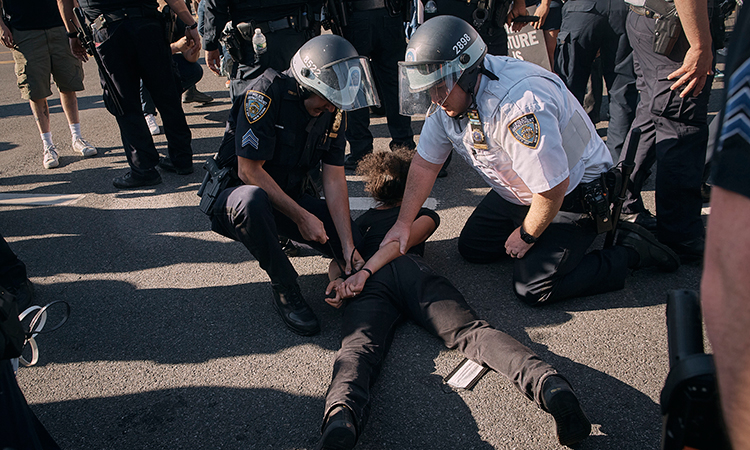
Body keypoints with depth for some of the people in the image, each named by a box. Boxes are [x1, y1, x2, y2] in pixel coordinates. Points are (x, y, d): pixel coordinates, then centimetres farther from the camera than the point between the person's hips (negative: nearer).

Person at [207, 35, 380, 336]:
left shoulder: (334, 110, -5)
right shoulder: (267, 92, -23)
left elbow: (334, 179, -7)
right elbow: (249, 171, -24)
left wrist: (348, 246, -16)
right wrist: (301, 217, -23)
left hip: (292, 195, 6)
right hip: (237, 194, -5)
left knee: (352, 241, -11)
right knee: (254, 200, -42)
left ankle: (280, 236, 16)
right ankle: (285, 290, -19)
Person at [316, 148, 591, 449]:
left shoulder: (358, 221, 41)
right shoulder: (425, 214, 34)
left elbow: (337, 259, 25)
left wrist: (337, 280, 6)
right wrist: (364, 273, 3)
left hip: (370, 281, 1)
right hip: (413, 270, 0)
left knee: (358, 346, -25)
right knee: (470, 331, -19)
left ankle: (341, 416, -58)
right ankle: (546, 382, -46)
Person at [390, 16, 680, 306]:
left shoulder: (519, 104, -37)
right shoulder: (447, 97, -9)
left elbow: (553, 189, -31)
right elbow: (425, 163, 1)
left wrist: (526, 236, -14)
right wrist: (403, 224, -3)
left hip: (573, 193, -8)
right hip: (516, 194, 9)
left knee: (532, 288, -17)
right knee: (472, 248, 8)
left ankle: (631, 250, 0)